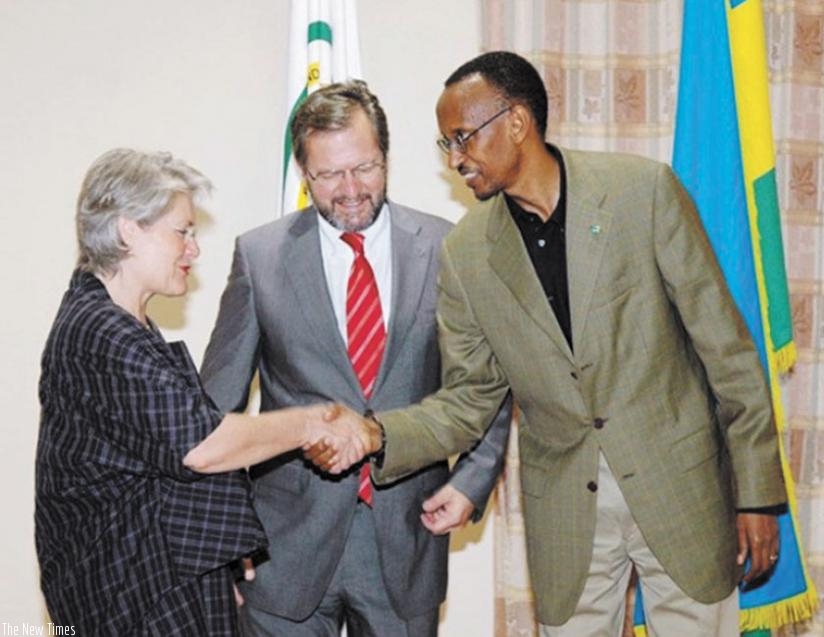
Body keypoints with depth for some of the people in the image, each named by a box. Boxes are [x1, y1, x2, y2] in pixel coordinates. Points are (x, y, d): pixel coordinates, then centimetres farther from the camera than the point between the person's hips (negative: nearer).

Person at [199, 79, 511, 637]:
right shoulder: (259, 255, -2)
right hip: (290, 541, 0)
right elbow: (220, 398, 3)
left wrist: (472, 481, -5)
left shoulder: (446, 250, -1)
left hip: (408, 534, 1)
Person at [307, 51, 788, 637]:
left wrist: (756, 492, -6)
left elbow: (725, 345, -7)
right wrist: (376, 434, -17)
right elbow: (469, 400, 2)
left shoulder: (645, 190, -10)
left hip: (680, 485, -2)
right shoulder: (465, 253, -3)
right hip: (564, 510, 2)